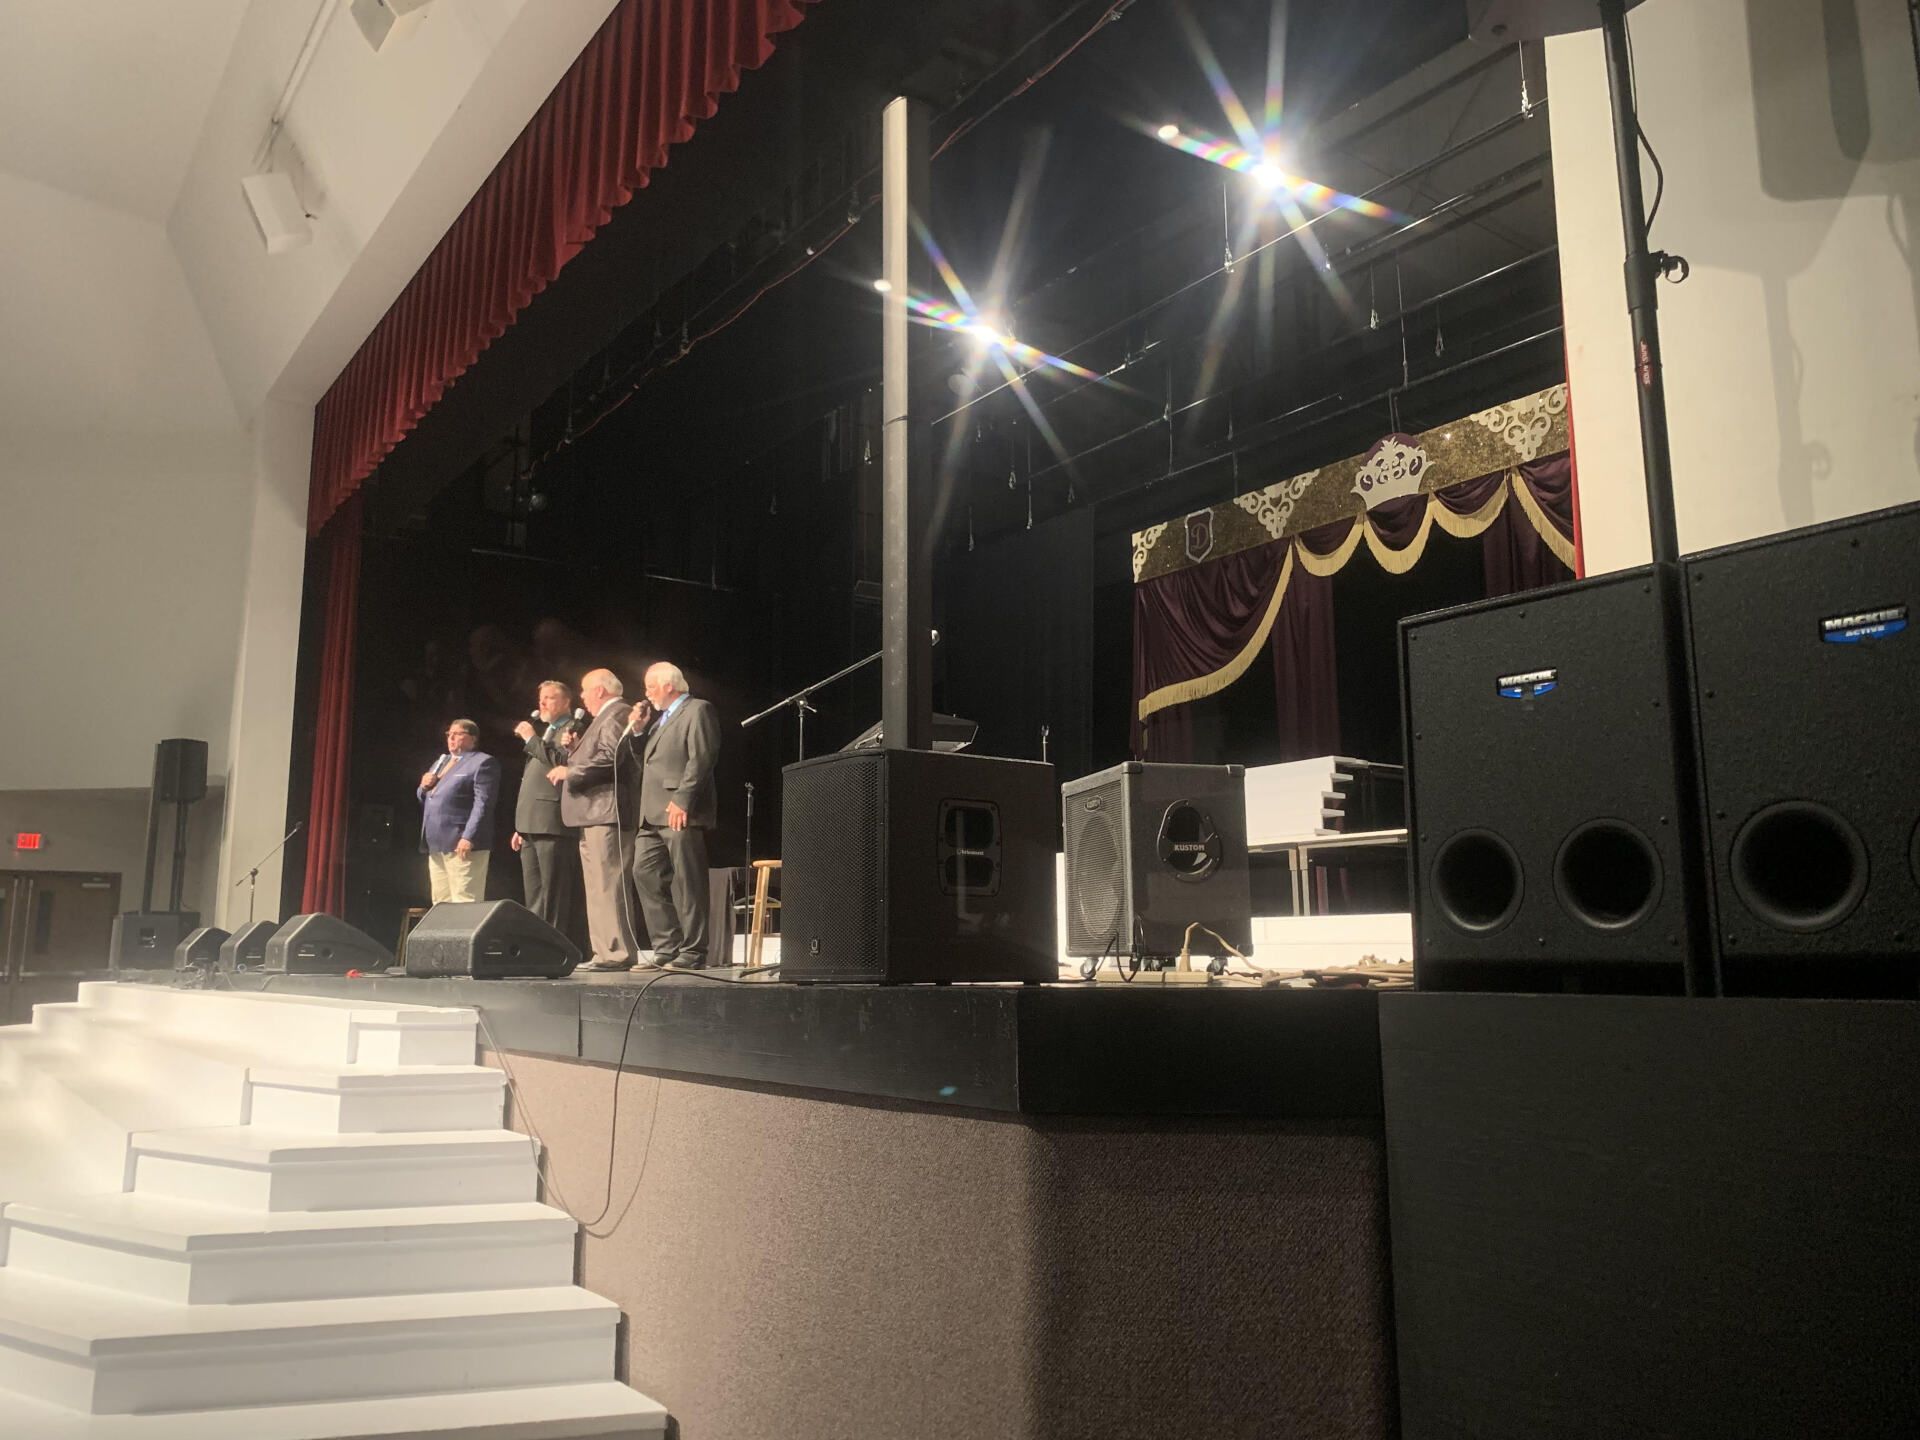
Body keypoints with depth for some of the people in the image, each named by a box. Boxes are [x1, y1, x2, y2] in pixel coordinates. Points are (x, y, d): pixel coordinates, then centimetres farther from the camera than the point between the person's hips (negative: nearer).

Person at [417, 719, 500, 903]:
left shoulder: (483, 762, -4)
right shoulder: (440, 762, 23)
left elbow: (482, 803, -14)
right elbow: (425, 799, 28)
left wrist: (469, 838, -23)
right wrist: (424, 787, 5)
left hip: (462, 843, -9)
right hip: (437, 844, 9)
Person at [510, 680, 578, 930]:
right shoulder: (544, 733, 26)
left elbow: (562, 763, -21)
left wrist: (531, 739, -12)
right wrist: (520, 827, 23)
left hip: (551, 825, -9)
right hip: (531, 826, 10)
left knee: (553, 896, -10)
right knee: (534, 898, 10)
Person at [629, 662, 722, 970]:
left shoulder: (697, 710, -3)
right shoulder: (662, 719, 26)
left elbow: (701, 758, -15)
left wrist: (682, 800, -21)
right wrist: (638, 732, 12)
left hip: (682, 813, -9)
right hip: (652, 816, 9)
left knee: (687, 883, -6)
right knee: (645, 874, 3)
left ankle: (692, 953, -2)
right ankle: (667, 949, 7)